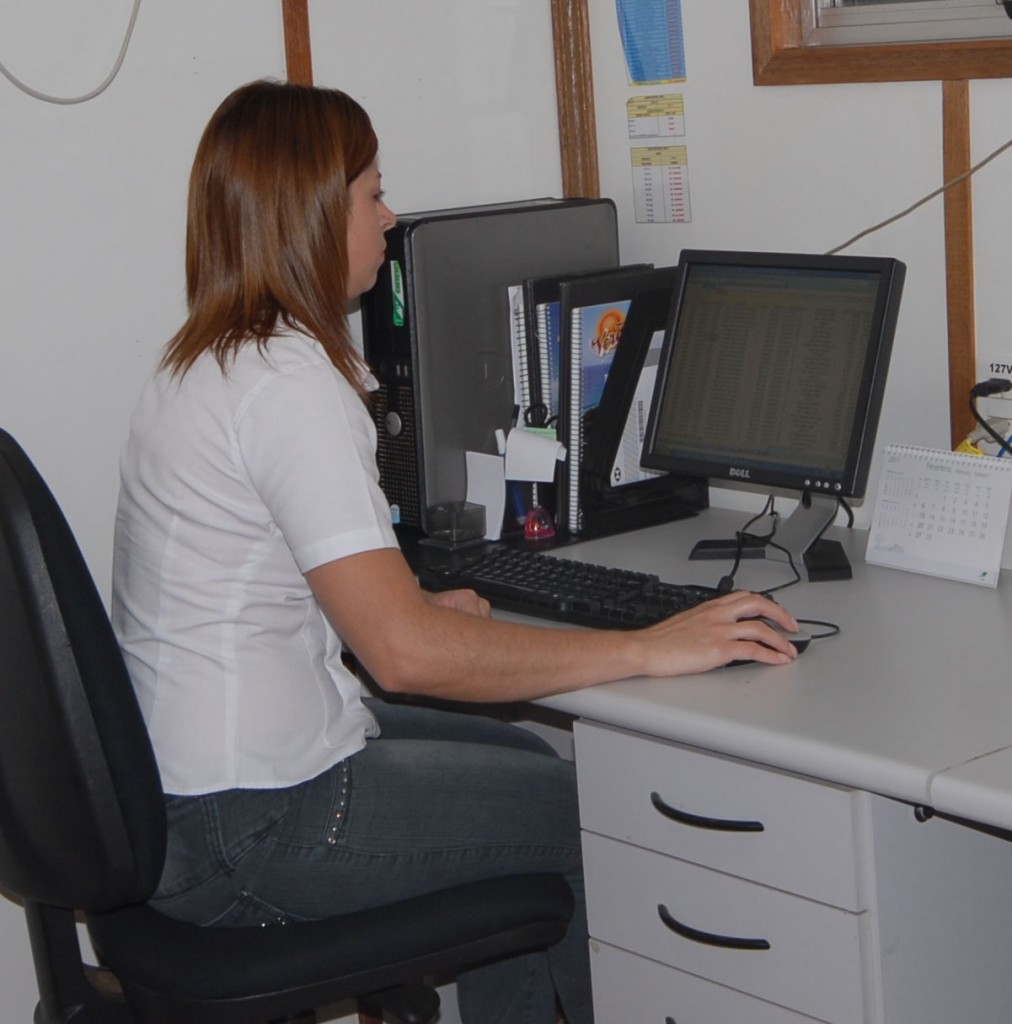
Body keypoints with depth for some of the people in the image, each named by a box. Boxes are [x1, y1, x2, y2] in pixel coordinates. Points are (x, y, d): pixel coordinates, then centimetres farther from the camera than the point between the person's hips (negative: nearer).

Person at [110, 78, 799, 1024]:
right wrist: (648, 648, -22)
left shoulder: (203, 364, 10)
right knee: (569, 805, 6)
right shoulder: (291, 383, -22)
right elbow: (408, 654, -27)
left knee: (523, 761, 19)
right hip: (242, 833, -10)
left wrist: (416, 605, 12)